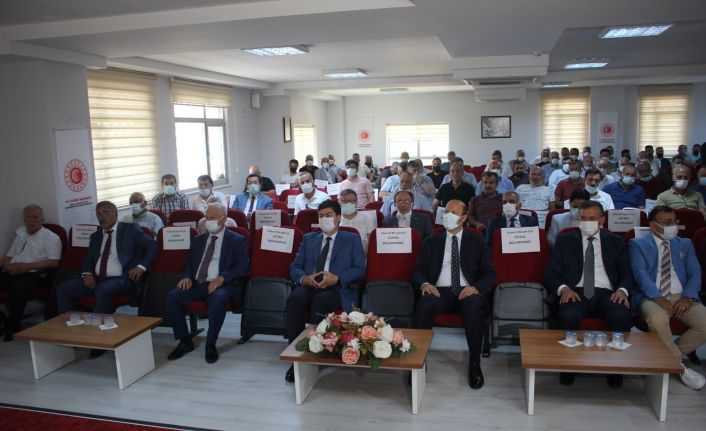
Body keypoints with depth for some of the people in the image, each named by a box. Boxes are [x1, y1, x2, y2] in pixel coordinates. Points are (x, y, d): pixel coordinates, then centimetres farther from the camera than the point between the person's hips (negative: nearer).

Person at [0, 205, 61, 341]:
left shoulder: (51, 237, 4)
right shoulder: (20, 235, 24)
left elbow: (53, 262, -8)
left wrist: (27, 266, -15)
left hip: (33, 274, -6)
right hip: (12, 273, 6)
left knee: (17, 288, -36)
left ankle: (12, 326, -20)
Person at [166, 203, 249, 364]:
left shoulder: (237, 240, 6)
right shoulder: (198, 239, 22)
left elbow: (243, 266, -4)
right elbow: (189, 264, 22)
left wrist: (222, 278, -20)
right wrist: (187, 277, -2)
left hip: (222, 285, -5)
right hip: (197, 284, 5)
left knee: (217, 299, -38)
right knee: (172, 296, -21)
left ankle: (211, 344, -17)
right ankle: (185, 341, -5)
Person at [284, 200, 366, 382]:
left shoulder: (352, 239, 14)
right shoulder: (308, 239, 23)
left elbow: (360, 269, 3)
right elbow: (294, 267, 15)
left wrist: (336, 278, -14)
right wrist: (303, 278, -9)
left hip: (337, 288, -2)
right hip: (309, 285, 3)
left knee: (320, 301, -36)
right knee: (295, 299, -32)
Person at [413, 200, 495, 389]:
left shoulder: (476, 241, 14)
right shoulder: (431, 242, 16)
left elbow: (489, 272, 8)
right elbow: (417, 270, 12)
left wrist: (476, 287, -14)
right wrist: (425, 284, -12)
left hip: (467, 291, 0)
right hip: (439, 291, 1)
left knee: (474, 306, -36)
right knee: (425, 304, -34)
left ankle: (474, 363, -21)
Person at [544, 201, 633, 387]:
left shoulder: (615, 242, 18)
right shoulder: (565, 240, 13)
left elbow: (626, 274, 14)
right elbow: (550, 272, 7)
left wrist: (622, 290, -9)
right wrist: (563, 288, -13)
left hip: (606, 293, 1)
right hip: (576, 292, -1)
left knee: (621, 316, -32)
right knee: (569, 316, -35)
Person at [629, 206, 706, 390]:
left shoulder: (685, 244, 22)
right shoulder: (638, 244, 10)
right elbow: (640, 272, -6)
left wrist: (688, 297, -11)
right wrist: (658, 297, -22)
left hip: (681, 297, 4)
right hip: (652, 297, -4)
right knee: (658, 319, -37)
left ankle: (671, 353, 1)